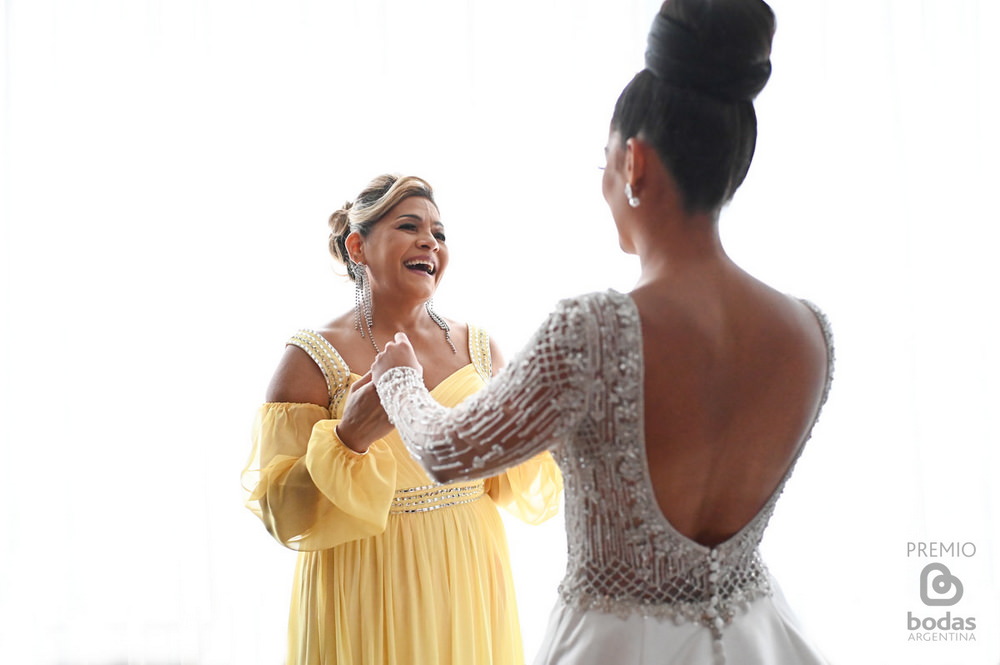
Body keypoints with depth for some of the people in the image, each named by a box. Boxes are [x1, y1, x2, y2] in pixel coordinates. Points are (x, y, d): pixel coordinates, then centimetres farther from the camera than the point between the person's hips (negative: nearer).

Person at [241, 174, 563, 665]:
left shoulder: (479, 349, 4)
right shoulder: (312, 359, -9)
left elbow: (516, 490, 10)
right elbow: (283, 515, -12)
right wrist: (348, 438, -25)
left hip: (469, 587, 4)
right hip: (368, 604, -4)